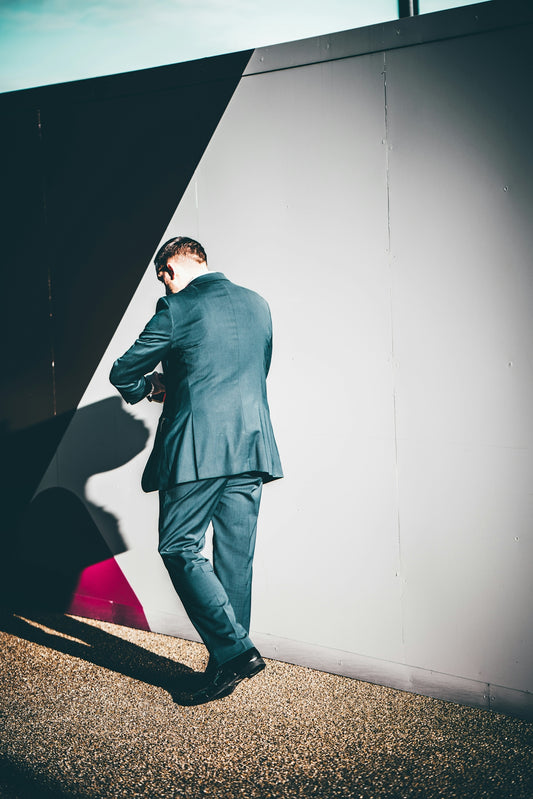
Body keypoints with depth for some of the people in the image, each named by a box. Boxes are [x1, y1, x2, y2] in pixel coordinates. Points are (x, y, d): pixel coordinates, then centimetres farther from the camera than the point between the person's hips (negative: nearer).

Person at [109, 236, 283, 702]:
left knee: (180, 550, 4)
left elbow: (123, 374, 1)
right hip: (251, 447, 7)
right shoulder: (257, 305, 13)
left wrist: (148, 387, 24)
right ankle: (229, 663, 18)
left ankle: (236, 650, -3)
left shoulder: (177, 309, -6)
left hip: (197, 448, -7)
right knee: (235, 558, 10)